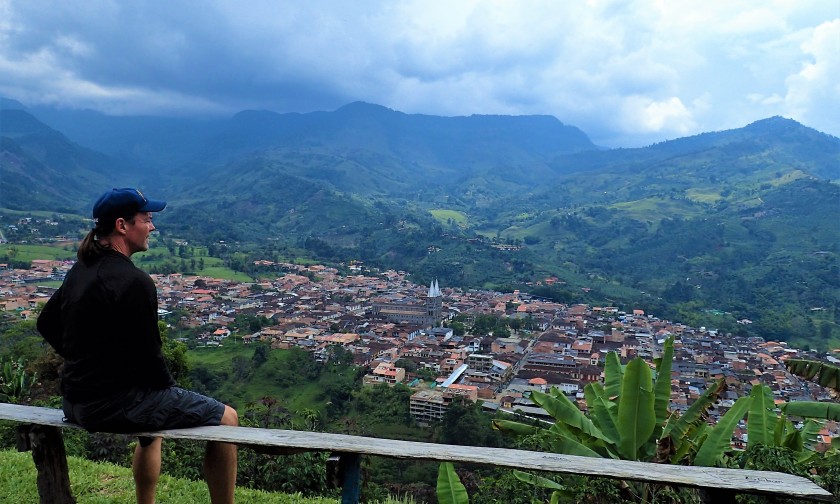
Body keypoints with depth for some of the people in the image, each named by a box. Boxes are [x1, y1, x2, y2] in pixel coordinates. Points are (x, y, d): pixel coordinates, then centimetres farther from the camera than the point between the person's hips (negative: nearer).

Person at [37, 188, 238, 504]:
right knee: (226, 418, 1)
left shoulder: (80, 270, 7)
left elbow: (46, 325, 19)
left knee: (154, 409, 37)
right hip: (115, 404, -10)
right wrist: (169, 387, -2)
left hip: (75, 403, 10)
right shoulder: (133, 281, -22)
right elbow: (148, 354, -21)